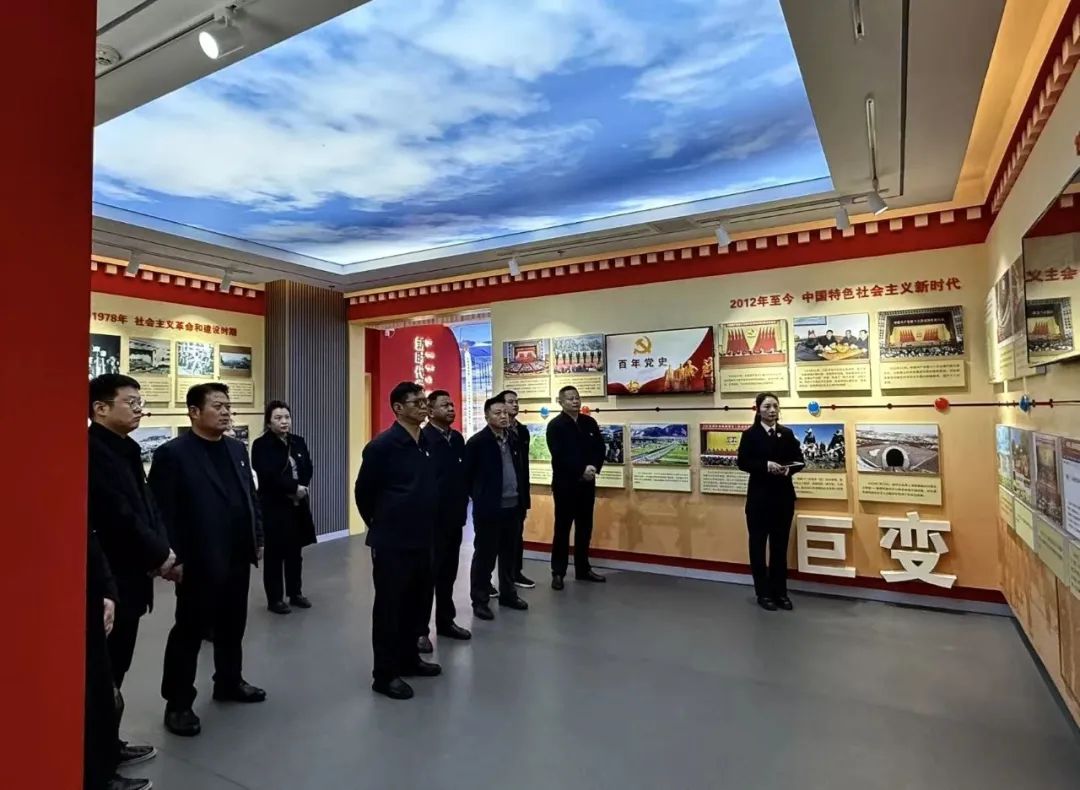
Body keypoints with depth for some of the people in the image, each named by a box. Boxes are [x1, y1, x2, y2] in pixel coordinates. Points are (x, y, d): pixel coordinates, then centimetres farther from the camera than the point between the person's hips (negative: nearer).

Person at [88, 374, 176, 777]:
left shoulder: (125, 449, 11)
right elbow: (119, 517, -23)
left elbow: (147, 507, 11)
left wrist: (162, 551, -2)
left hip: (128, 575, 9)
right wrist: (160, 556, -11)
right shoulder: (94, 452, -19)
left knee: (115, 667, 19)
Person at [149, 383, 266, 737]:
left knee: (232, 626, 19)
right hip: (199, 562, -6)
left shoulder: (237, 449, 9)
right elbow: (162, 511, -14)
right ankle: (178, 703, 22)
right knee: (189, 631, 7)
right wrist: (173, 558, -15)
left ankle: (229, 682, 37)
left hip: (237, 558, 7)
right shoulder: (172, 453, -11)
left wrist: (257, 539, 10)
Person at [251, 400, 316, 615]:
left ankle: (295, 593, 27)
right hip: (273, 506, -5)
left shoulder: (299, 442, 8)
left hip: (298, 505, 5)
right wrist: (294, 488, -17)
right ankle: (274, 599, 16)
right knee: (274, 554, 5)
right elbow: (268, 476, -19)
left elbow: (308, 469, 4)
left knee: (295, 552, 14)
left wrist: (300, 489, -13)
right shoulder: (261, 445, -9)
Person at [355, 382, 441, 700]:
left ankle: (409, 658, 35)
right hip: (392, 542, -6)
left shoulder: (429, 444, 5)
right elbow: (363, 492, -5)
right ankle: (384, 674, 19)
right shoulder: (382, 446, -14)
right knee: (389, 606, 6)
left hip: (423, 539, 6)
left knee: (415, 602, 17)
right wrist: (379, 525, 6)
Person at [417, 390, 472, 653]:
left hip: (454, 516, 7)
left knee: (448, 572, 16)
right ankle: (420, 630, 16)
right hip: (431, 518, -6)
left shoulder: (458, 439, 8)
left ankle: (445, 621, 30)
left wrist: (462, 504, 8)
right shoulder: (422, 439, -14)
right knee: (427, 573, 4)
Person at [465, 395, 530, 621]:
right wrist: (480, 498, -2)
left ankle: (508, 594, 31)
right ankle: (480, 600, 18)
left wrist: (522, 500, 12)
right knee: (485, 556, 5)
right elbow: (467, 475, -8)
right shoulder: (476, 442, -10)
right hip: (488, 509, -6)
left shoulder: (514, 440, 9)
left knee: (510, 554, 16)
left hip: (513, 507, 6)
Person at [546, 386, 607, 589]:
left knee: (585, 528, 12)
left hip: (587, 483, 5)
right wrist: (582, 470, -21)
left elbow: (600, 448, 5)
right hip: (565, 484, -5)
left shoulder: (590, 422, 8)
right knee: (562, 529, 3)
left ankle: (583, 569, 24)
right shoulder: (555, 425, -8)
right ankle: (558, 572, 12)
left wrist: (594, 468, -13)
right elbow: (559, 456, -17)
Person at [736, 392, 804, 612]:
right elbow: (743, 462, -10)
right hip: (759, 497, -3)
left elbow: (799, 460, 5)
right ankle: (763, 593, 17)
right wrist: (766, 465, -23)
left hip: (784, 496, 3)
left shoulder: (787, 434, 6)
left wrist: (788, 469, -15)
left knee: (780, 545, 12)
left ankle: (780, 592, 23)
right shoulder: (750, 434, -4)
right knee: (758, 544, 5)